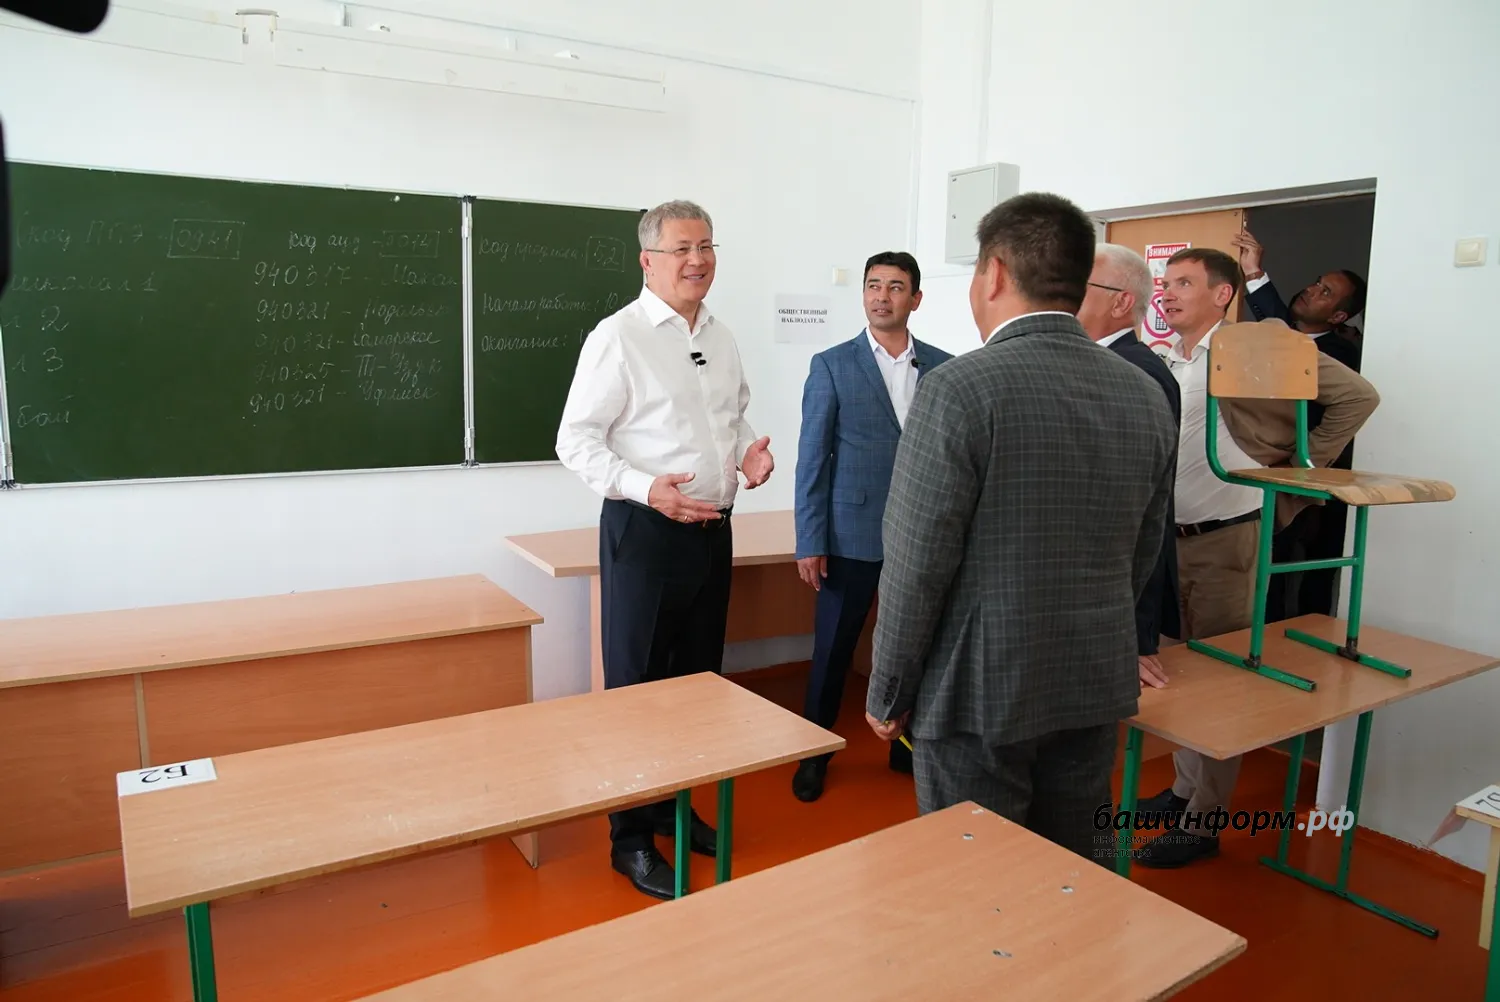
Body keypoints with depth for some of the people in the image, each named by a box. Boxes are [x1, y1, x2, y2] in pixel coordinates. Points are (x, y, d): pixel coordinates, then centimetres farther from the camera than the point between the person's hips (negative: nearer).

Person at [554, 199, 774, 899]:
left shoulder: (721, 338, 11)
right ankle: (632, 839, 18)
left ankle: (678, 807, 35)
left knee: (699, 680, 17)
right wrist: (646, 488, -24)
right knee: (638, 688, 3)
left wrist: (748, 452, 1)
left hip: (713, 528, 7)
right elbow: (576, 439, -12)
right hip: (645, 529, -7)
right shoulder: (618, 337, -10)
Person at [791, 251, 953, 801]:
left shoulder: (943, 366, 6)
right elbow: (812, 458, -4)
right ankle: (814, 754, 25)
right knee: (832, 650, 7)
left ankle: (908, 744, 32)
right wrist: (809, 541, -8)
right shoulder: (832, 364, -2)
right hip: (853, 534, -2)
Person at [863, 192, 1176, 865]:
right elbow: (1141, 558, 9)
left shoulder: (959, 389, -18)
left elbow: (917, 568, -17)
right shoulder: (1146, 395, 2)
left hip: (980, 692, -6)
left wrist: (888, 693, -4)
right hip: (1099, 690, 6)